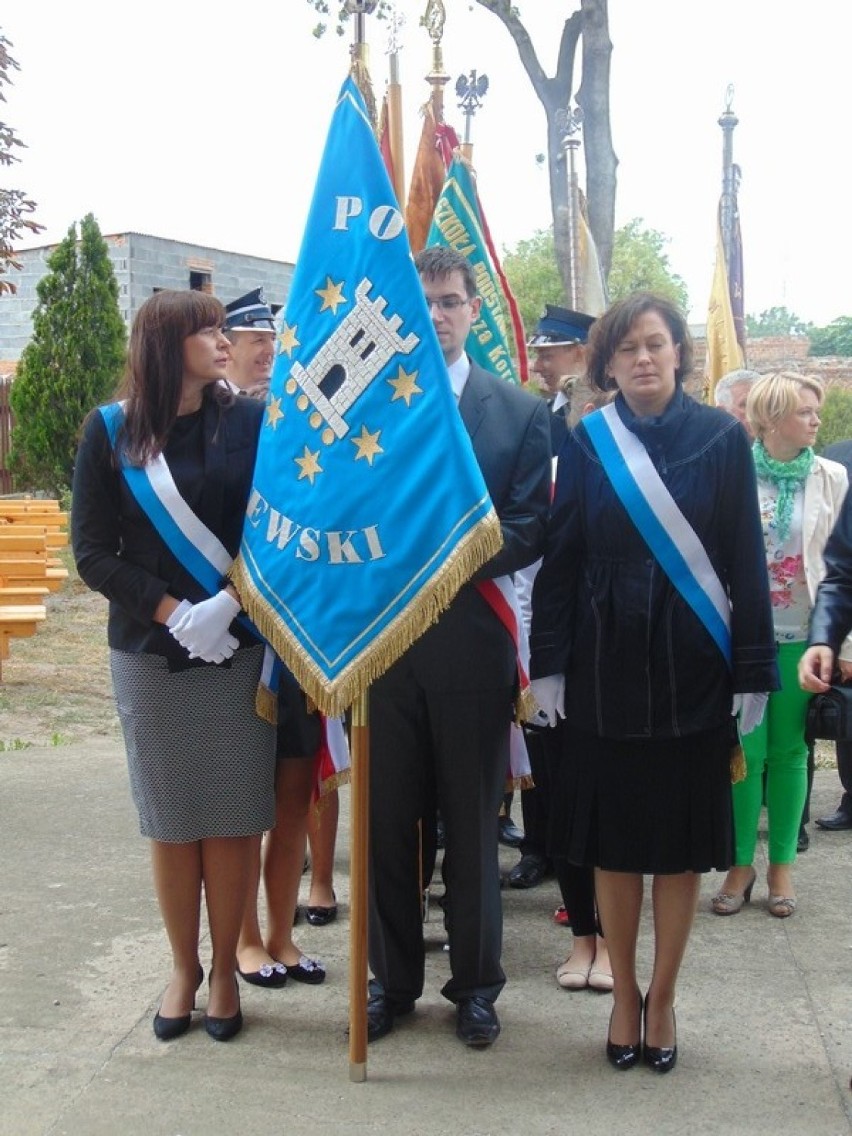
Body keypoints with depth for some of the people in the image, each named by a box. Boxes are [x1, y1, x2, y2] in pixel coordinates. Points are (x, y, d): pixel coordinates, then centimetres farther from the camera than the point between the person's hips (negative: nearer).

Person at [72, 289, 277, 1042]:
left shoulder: (248, 423, 0)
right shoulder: (112, 431, -1)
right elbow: (93, 552, -2)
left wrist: (226, 605, -16)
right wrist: (170, 611, -13)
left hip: (238, 650, 0)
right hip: (149, 655, 0)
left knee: (231, 819, 5)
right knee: (169, 820, 9)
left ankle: (225, 970, 21)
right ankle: (184, 968, 25)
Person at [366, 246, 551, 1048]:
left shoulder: (521, 412, 3)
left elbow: (526, 534, -3)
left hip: (471, 641, -1)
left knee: (472, 824, 9)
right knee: (387, 821, 10)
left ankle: (475, 983, 25)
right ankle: (392, 977, 26)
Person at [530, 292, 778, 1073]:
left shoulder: (721, 438, -1)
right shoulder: (586, 444, 2)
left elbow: (746, 559, -2)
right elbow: (561, 558, 2)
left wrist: (754, 670, -5)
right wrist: (548, 663, -2)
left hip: (691, 665, -1)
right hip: (605, 664, 1)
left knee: (680, 840, 7)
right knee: (612, 838, 8)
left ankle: (662, 999, 23)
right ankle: (624, 993, 25)